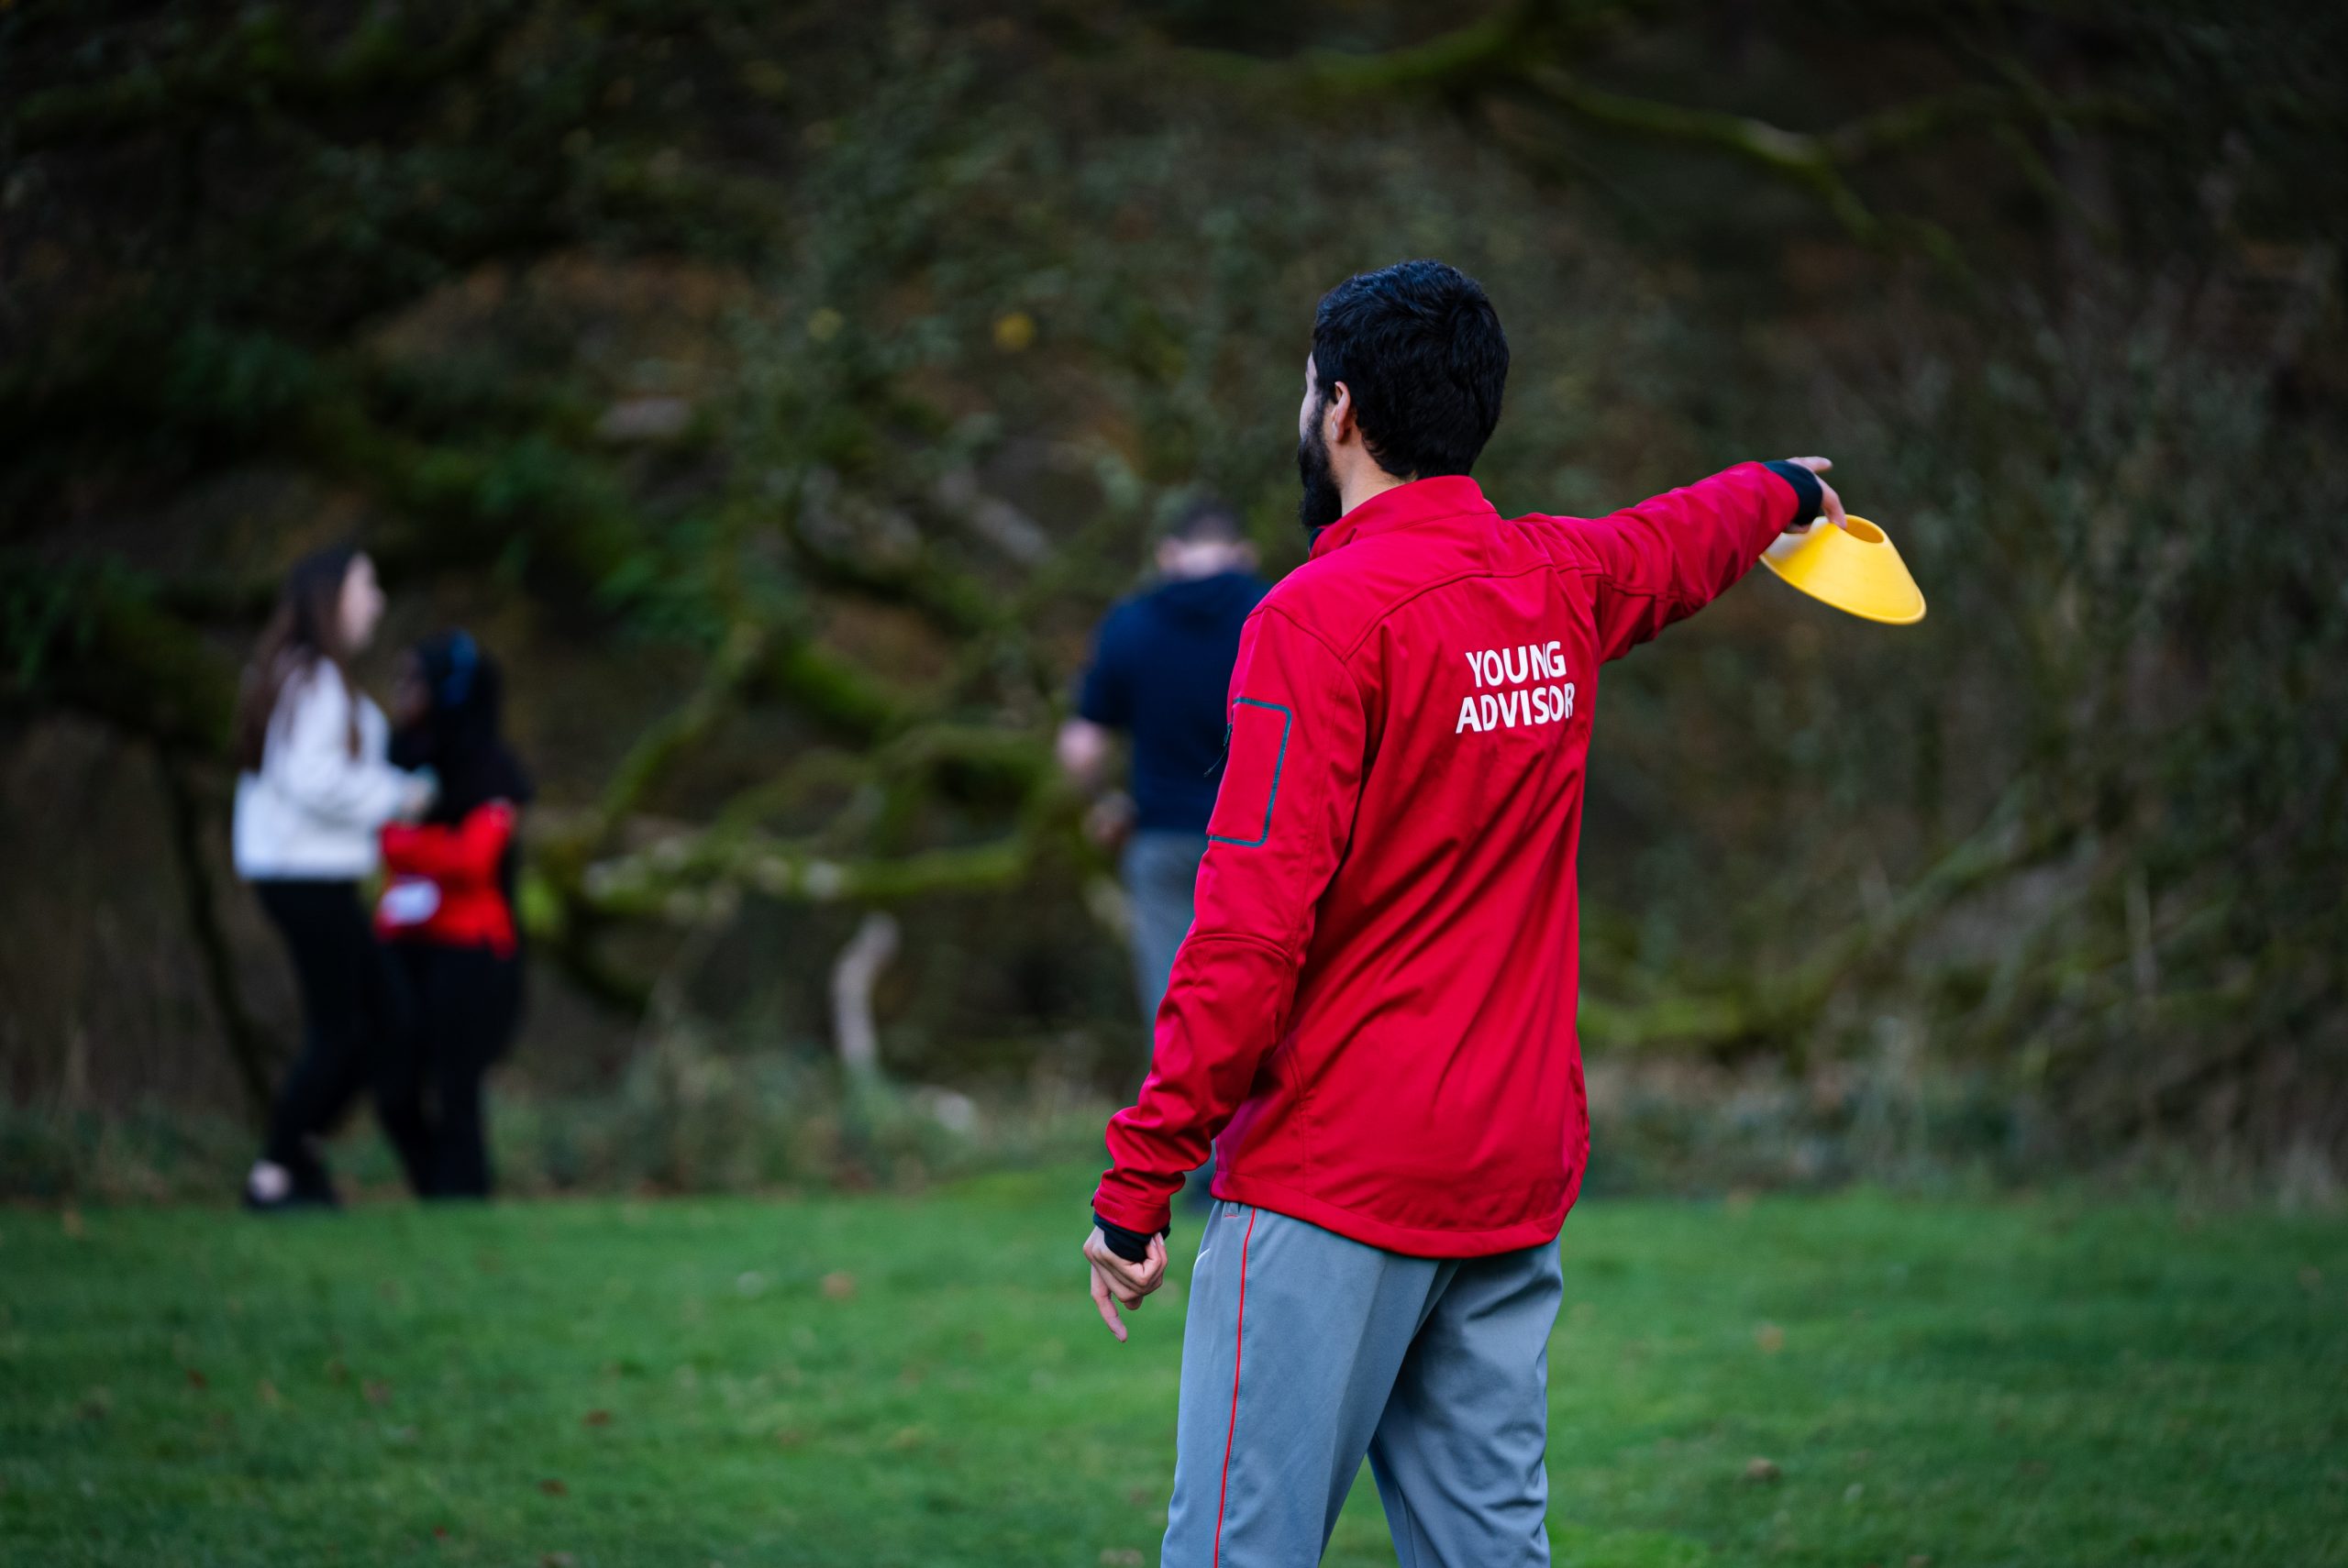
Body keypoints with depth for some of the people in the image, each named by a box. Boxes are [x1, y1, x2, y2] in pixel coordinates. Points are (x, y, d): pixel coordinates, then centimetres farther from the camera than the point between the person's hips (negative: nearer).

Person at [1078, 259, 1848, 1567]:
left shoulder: (1323, 615, -13)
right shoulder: (1557, 586, 9)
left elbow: (1255, 927, -18)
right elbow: (1682, 541, 34)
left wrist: (1138, 1181, -15)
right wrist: (1784, 490, 58)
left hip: (1333, 1177, -7)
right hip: (1521, 1169, 7)